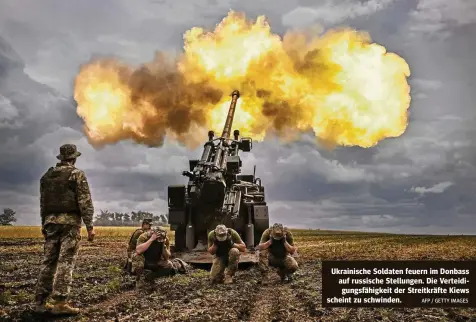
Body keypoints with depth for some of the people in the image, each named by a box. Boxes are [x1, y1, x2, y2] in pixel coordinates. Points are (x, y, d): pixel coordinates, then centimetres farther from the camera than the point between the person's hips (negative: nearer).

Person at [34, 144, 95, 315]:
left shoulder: (47, 175, 15)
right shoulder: (77, 174, -4)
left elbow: (43, 203, 17)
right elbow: (85, 202, -10)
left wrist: (44, 224, 24)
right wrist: (90, 226, -9)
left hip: (51, 221, 6)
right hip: (70, 221, -6)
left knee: (48, 261, 9)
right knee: (66, 261, -7)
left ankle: (40, 301, 10)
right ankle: (60, 303, -10)